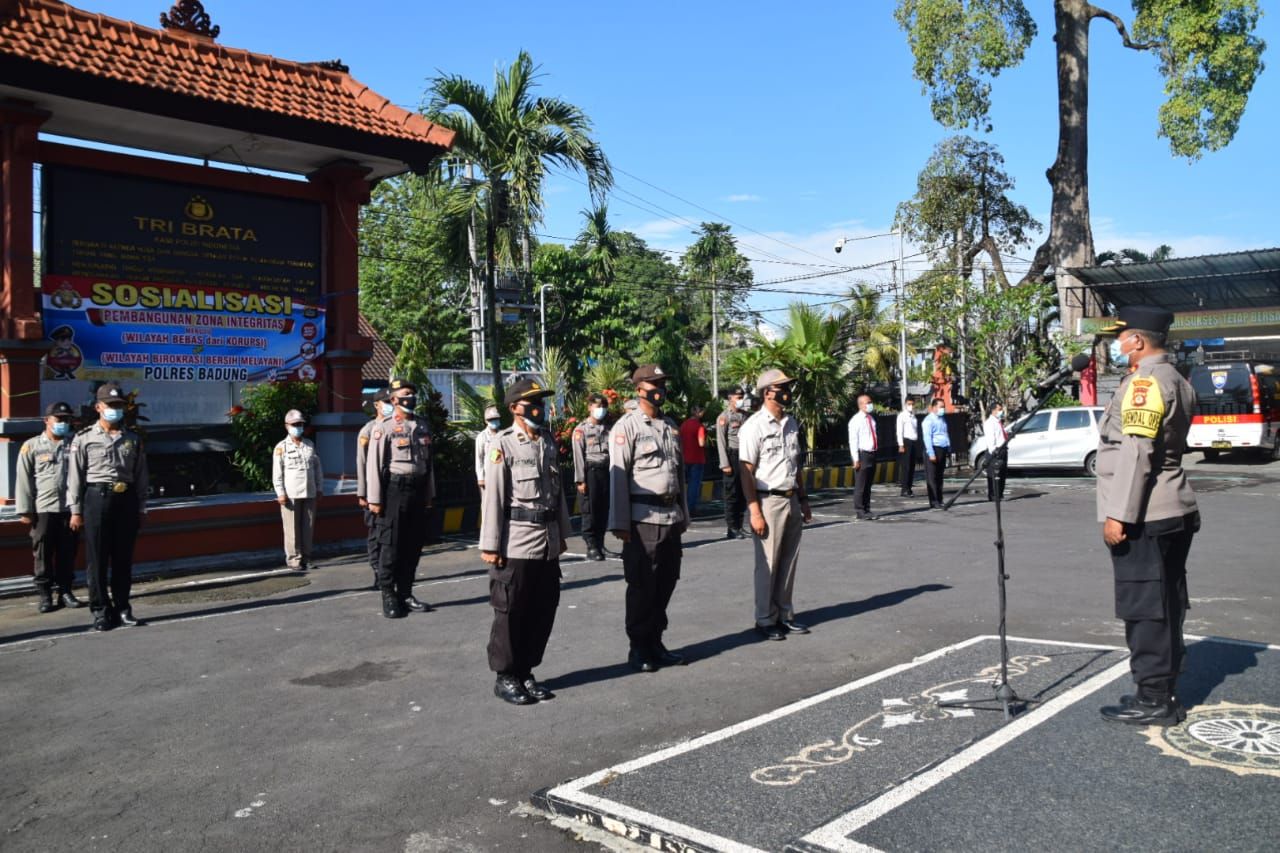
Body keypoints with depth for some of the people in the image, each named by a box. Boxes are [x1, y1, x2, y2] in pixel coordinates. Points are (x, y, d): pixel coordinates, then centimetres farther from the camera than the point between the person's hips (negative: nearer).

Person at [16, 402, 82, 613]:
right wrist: (25, 510, -4)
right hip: (43, 509, -2)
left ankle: (65, 591, 18)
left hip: (69, 508, 2)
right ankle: (45, 595, 10)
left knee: (68, 552, 7)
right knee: (43, 554, 2)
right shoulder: (31, 446, 4)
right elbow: (24, 479, 2)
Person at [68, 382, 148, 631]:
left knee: (123, 558, 7)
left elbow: (141, 476, 11)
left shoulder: (133, 439, 10)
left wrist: (141, 508, 9)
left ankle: (122, 609, 16)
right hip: (97, 498, -2)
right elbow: (75, 476, 0)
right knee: (97, 558, 1)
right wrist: (76, 510, -3)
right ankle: (100, 611, 9)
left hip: (126, 499, 3)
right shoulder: (84, 438, 2)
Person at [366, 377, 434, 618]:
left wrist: (429, 494, 15)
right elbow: (374, 465, -10)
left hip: (418, 490, 6)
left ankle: (405, 594, 20)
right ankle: (389, 597, 7)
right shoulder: (384, 428, -7)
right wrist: (374, 499, -14)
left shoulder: (422, 428, 12)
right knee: (391, 545, -1)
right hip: (395, 489, -6)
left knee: (413, 545, 10)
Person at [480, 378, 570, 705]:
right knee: (510, 613, 4)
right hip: (516, 541, -6)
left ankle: (525, 672, 26)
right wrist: (490, 545, -13)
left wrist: (562, 533, 16)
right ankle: (505, 678, 18)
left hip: (548, 542, 6)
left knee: (544, 611, 11)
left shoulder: (549, 442, 10)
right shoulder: (503, 445, -9)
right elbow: (492, 497, -12)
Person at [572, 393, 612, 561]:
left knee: (604, 510, 6)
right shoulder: (581, 429, 0)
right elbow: (578, 456, -5)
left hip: (605, 471, 5)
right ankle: (591, 547, -1)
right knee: (590, 510, -5)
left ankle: (600, 544, 16)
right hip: (590, 471, -5)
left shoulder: (607, 429, 15)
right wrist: (580, 480, -11)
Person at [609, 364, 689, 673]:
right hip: (643, 517, -7)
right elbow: (618, 476, -11)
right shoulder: (627, 426, -8)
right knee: (642, 585, 1)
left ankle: (655, 642, 25)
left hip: (671, 516, 7)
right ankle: (638, 649, 13)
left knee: (666, 582, 12)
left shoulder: (671, 426, 14)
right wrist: (620, 523, -15)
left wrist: (683, 515, 18)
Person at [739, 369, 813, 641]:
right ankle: (765, 620, 14)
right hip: (769, 501, -7)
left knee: (789, 562, 13)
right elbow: (747, 472, -14)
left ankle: (784, 615, 25)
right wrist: (755, 512, -18)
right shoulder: (754, 426, -12)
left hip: (792, 500, 7)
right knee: (767, 564, 1)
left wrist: (803, 500, 17)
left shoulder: (791, 424, 11)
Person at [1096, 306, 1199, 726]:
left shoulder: (1144, 381, -15)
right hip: (1174, 512, 10)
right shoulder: (1176, 380, 17)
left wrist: (1118, 513, -22)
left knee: (1144, 610, -4)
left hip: (1143, 517, -10)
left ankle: (1154, 700, 2)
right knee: (1164, 607, 14)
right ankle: (1163, 691, 23)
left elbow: (1136, 452, -22)